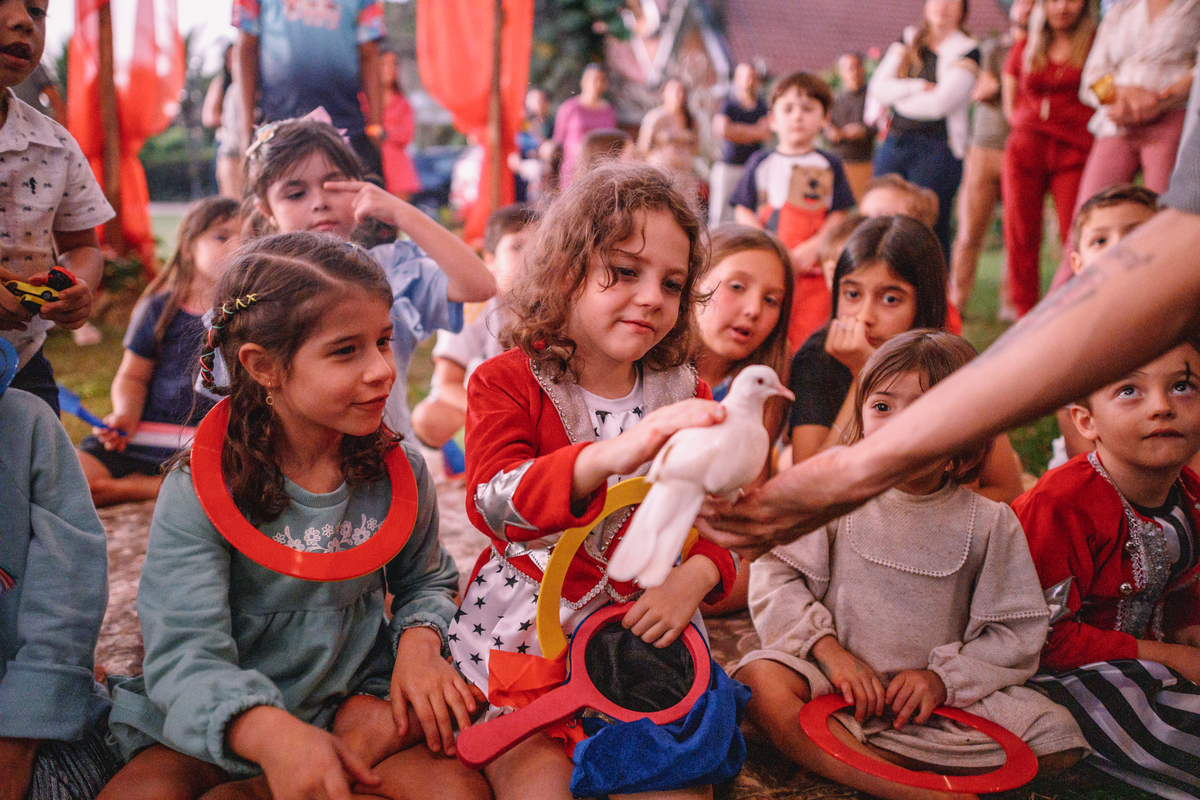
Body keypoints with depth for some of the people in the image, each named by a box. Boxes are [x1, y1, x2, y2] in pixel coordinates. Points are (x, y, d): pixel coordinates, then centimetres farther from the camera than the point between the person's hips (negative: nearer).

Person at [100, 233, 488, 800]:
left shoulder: (398, 471, -4)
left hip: (354, 708, 3)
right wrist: (271, 731, -44)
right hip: (225, 725, -3)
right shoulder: (199, 491, -17)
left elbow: (425, 581, 13)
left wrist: (419, 640, -12)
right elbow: (186, 655, -24)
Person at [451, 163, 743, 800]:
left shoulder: (685, 396, 5)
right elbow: (493, 502, -26)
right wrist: (610, 456, -45)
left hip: (650, 618, 3)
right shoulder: (506, 382, -7)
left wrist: (696, 576, -19)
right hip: (524, 621, -2)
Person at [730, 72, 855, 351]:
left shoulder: (829, 165, 10)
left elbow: (838, 216, 4)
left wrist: (811, 248, -13)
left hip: (813, 267, 0)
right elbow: (742, 212, 6)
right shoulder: (760, 162, 10)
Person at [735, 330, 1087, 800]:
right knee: (760, 679, -31)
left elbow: (1016, 631, 2)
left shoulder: (990, 524, 1)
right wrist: (828, 649, -15)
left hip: (944, 694, 2)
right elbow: (775, 577, -3)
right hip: (837, 676, -1)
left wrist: (944, 678, -12)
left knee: (1057, 738, -19)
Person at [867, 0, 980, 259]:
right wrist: (918, 87, -10)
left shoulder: (967, 51, 1)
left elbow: (941, 103, -11)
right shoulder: (908, 41, 15)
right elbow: (877, 87, 3)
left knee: (931, 228, -6)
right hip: (893, 144, 4)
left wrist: (897, 98, 2)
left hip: (937, 148, -4)